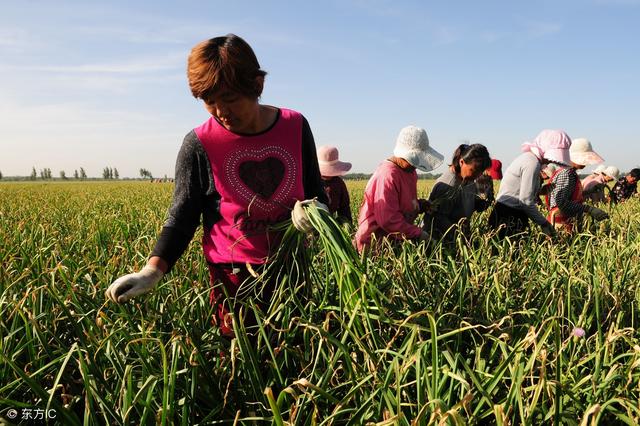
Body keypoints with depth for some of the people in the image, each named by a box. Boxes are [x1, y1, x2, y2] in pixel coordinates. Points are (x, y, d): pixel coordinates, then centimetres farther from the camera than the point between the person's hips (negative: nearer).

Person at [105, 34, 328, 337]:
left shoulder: (295, 126, -4)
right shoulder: (199, 145, -11)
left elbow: (316, 192, 7)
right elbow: (182, 218, -5)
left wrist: (313, 211, -16)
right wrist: (152, 271, -19)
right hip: (235, 278, -2)